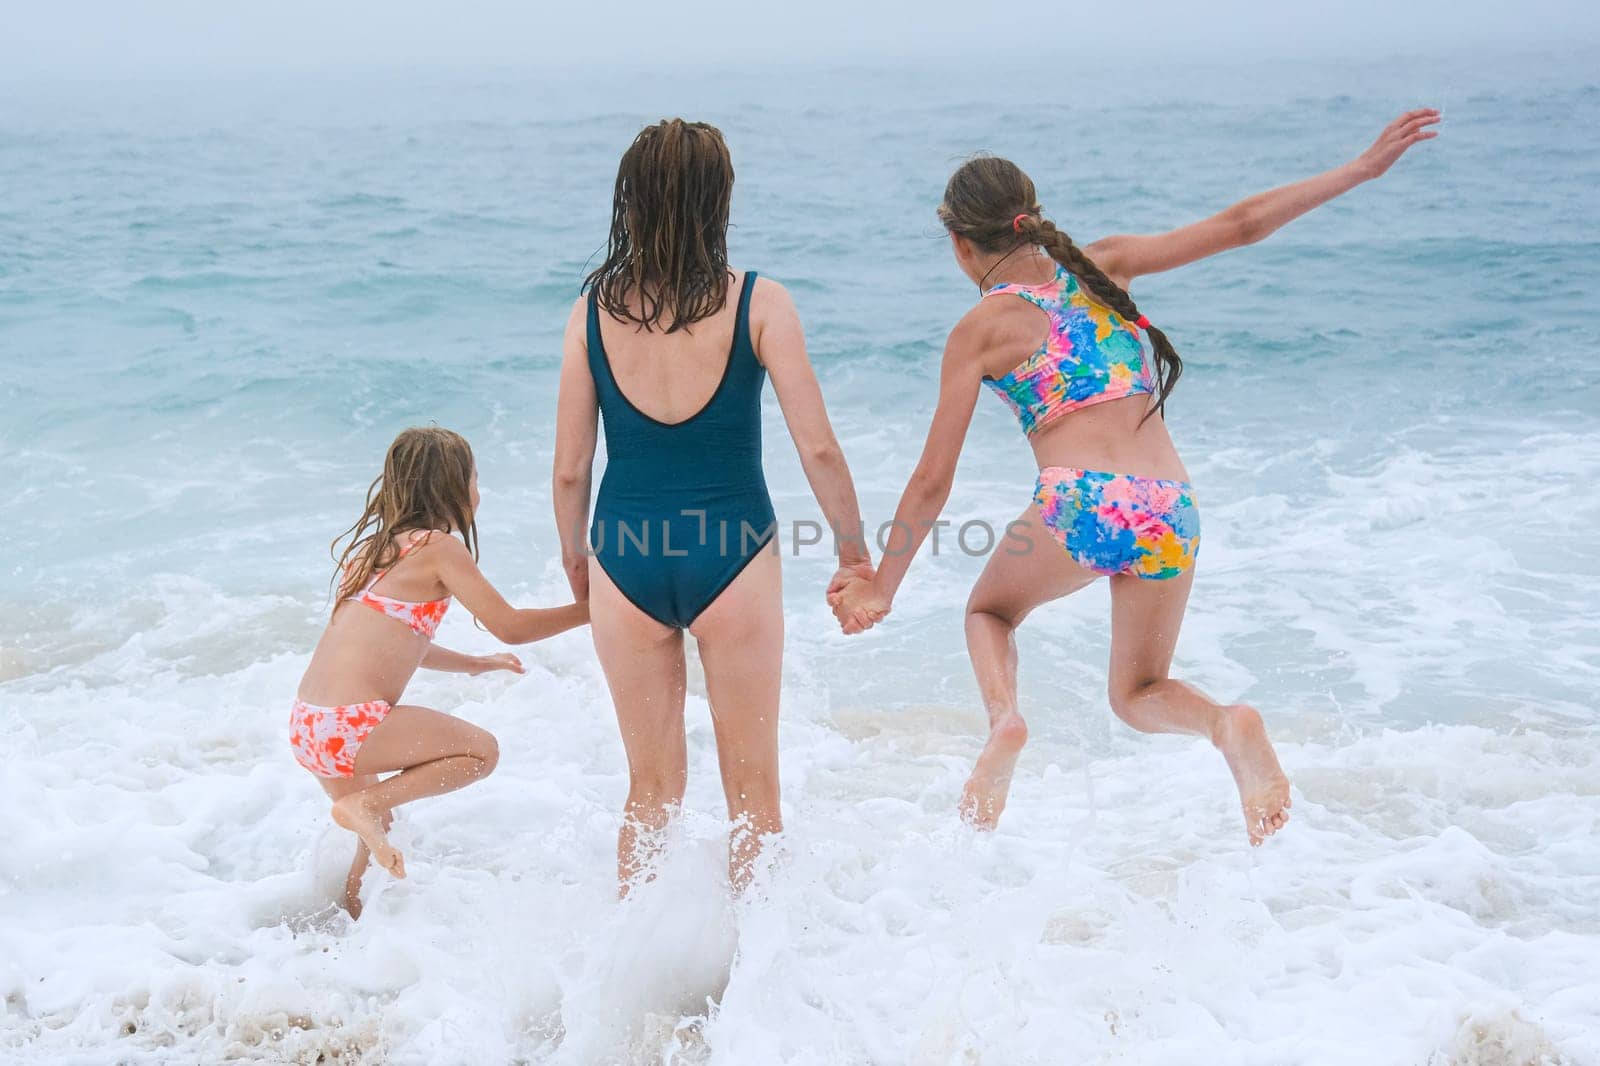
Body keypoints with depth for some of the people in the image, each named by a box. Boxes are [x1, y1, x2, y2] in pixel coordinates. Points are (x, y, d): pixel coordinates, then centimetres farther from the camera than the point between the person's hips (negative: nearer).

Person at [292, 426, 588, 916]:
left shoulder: (374, 545, 19)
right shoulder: (439, 546, -6)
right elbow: (510, 626, -4)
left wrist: (473, 663, 41)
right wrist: (588, 609, 8)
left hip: (305, 726, 9)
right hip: (352, 723, -9)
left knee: (374, 832, 29)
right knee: (480, 751, 7)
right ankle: (366, 804, -4)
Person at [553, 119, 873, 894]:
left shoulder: (594, 308, -1)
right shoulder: (758, 304, -7)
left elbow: (570, 468, 3)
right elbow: (817, 448, -7)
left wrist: (575, 559, 19)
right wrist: (853, 546, 7)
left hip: (625, 554, 3)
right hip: (732, 553, -2)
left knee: (651, 786, 17)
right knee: (752, 786, 12)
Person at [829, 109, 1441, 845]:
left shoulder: (980, 329, 7)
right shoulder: (1103, 267, 16)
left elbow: (933, 482, 7)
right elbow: (1239, 226, 13)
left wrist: (881, 587, 17)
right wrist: (1361, 168, 20)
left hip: (1080, 507, -4)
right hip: (1172, 513, 4)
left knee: (988, 610, 29)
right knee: (1138, 693, 23)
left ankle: (1004, 717, -3)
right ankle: (1228, 726, -10)